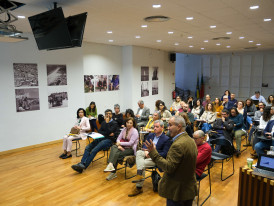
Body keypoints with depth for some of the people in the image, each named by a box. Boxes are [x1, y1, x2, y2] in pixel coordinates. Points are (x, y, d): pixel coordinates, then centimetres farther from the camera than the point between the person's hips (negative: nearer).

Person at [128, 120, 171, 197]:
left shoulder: (166, 139, -5)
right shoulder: (151, 135, 16)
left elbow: (165, 154, -11)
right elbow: (144, 145, 15)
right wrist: (146, 150, -9)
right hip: (147, 154, 6)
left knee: (143, 163, -29)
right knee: (138, 152, -26)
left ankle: (139, 187, -19)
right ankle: (139, 175, -39)